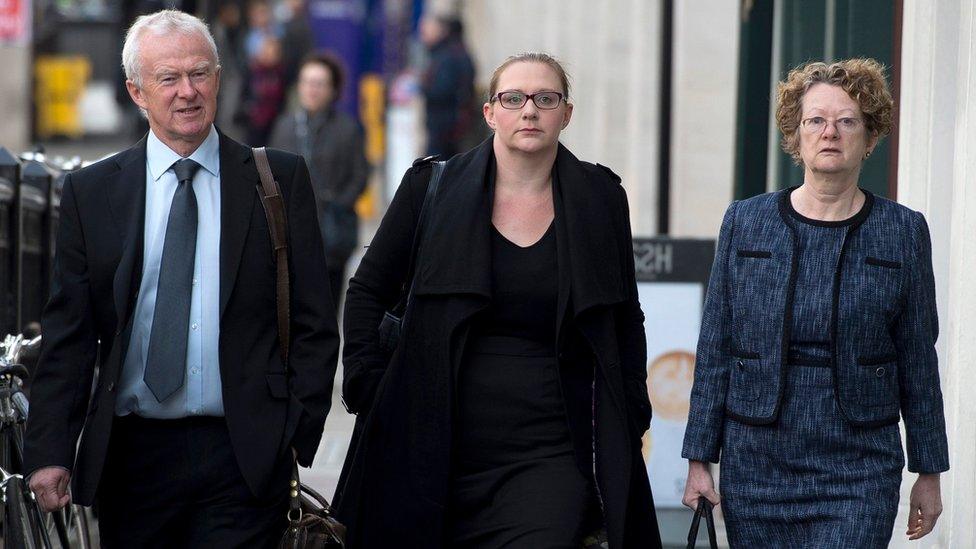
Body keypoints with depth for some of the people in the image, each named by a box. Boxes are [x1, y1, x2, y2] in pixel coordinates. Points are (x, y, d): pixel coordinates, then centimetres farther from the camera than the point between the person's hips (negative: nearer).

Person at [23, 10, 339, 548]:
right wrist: (49, 451, -5)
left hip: (244, 458, -1)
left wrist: (299, 433, -4)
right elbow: (67, 334, 4)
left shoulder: (280, 180, 5)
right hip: (130, 457, 1)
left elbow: (314, 322, 5)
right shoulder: (90, 192, 7)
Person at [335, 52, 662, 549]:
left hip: (552, 459, 0)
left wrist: (629, 423, 8)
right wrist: (371, 391, 1)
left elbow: (626, 321, 14)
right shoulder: (433, 189, 3)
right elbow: (367, 293, 10)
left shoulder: (598, 198, 6)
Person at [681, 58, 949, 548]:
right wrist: (699, 460, 2)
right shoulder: (744, 223, 4)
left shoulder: (903, 232, 2)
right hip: (755, 466, 2)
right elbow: (714, 351, 6)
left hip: (859, 475, -2)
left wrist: (929, 473, 7)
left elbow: (918, 360, 6)